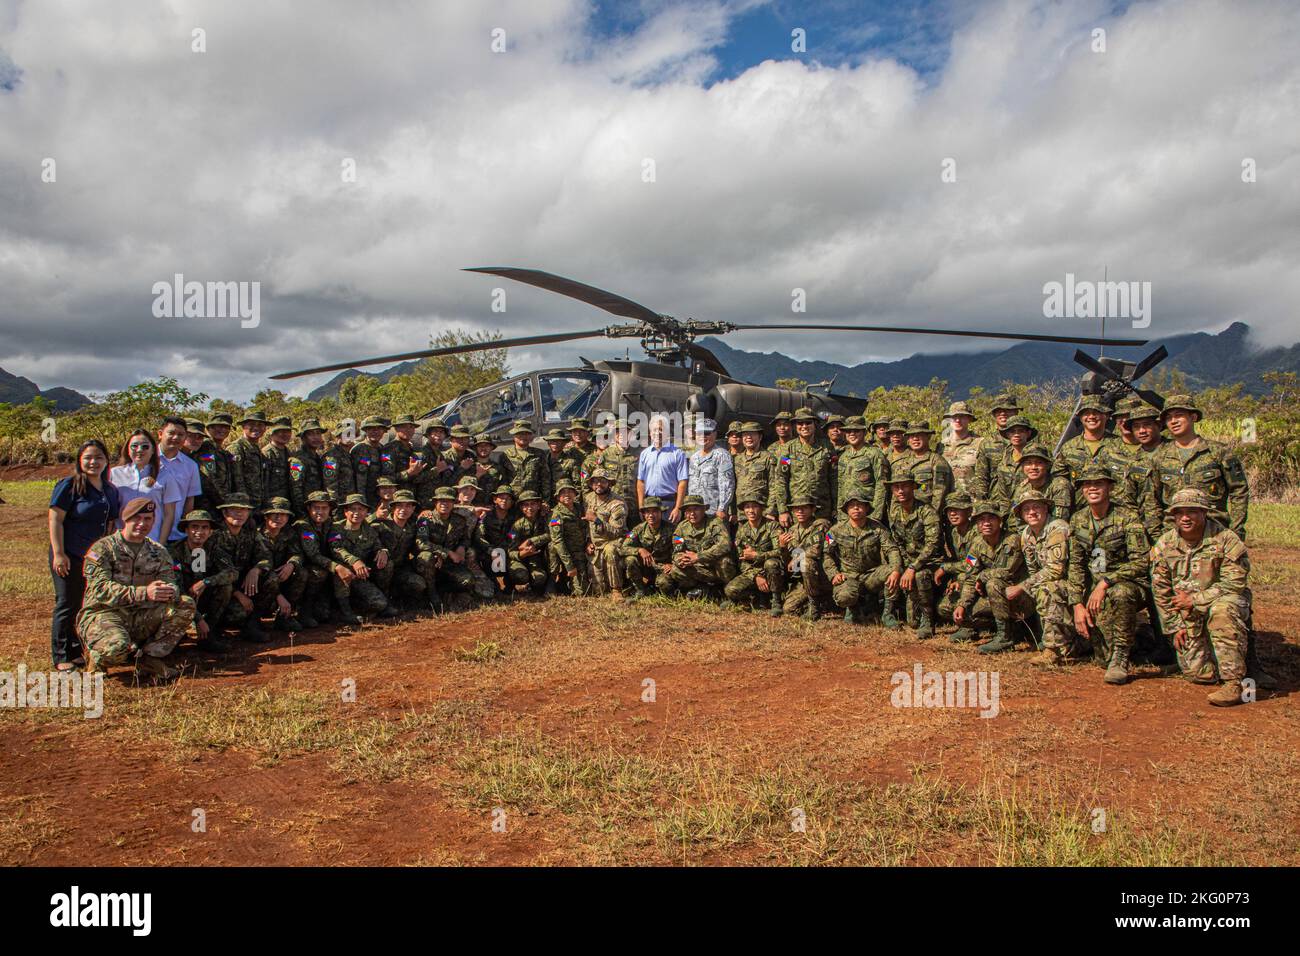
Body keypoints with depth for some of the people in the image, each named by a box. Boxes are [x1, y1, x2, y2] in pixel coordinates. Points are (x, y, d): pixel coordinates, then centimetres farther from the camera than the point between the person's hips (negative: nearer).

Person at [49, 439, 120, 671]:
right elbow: (55, 520, -12)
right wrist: (58, 554, -17)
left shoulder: (110, 490, 11)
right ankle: (61, 656, 9)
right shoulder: (69, 485, -9)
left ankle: (78, 651, 23)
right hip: (70, 556, -6)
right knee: (68, 605, -1)